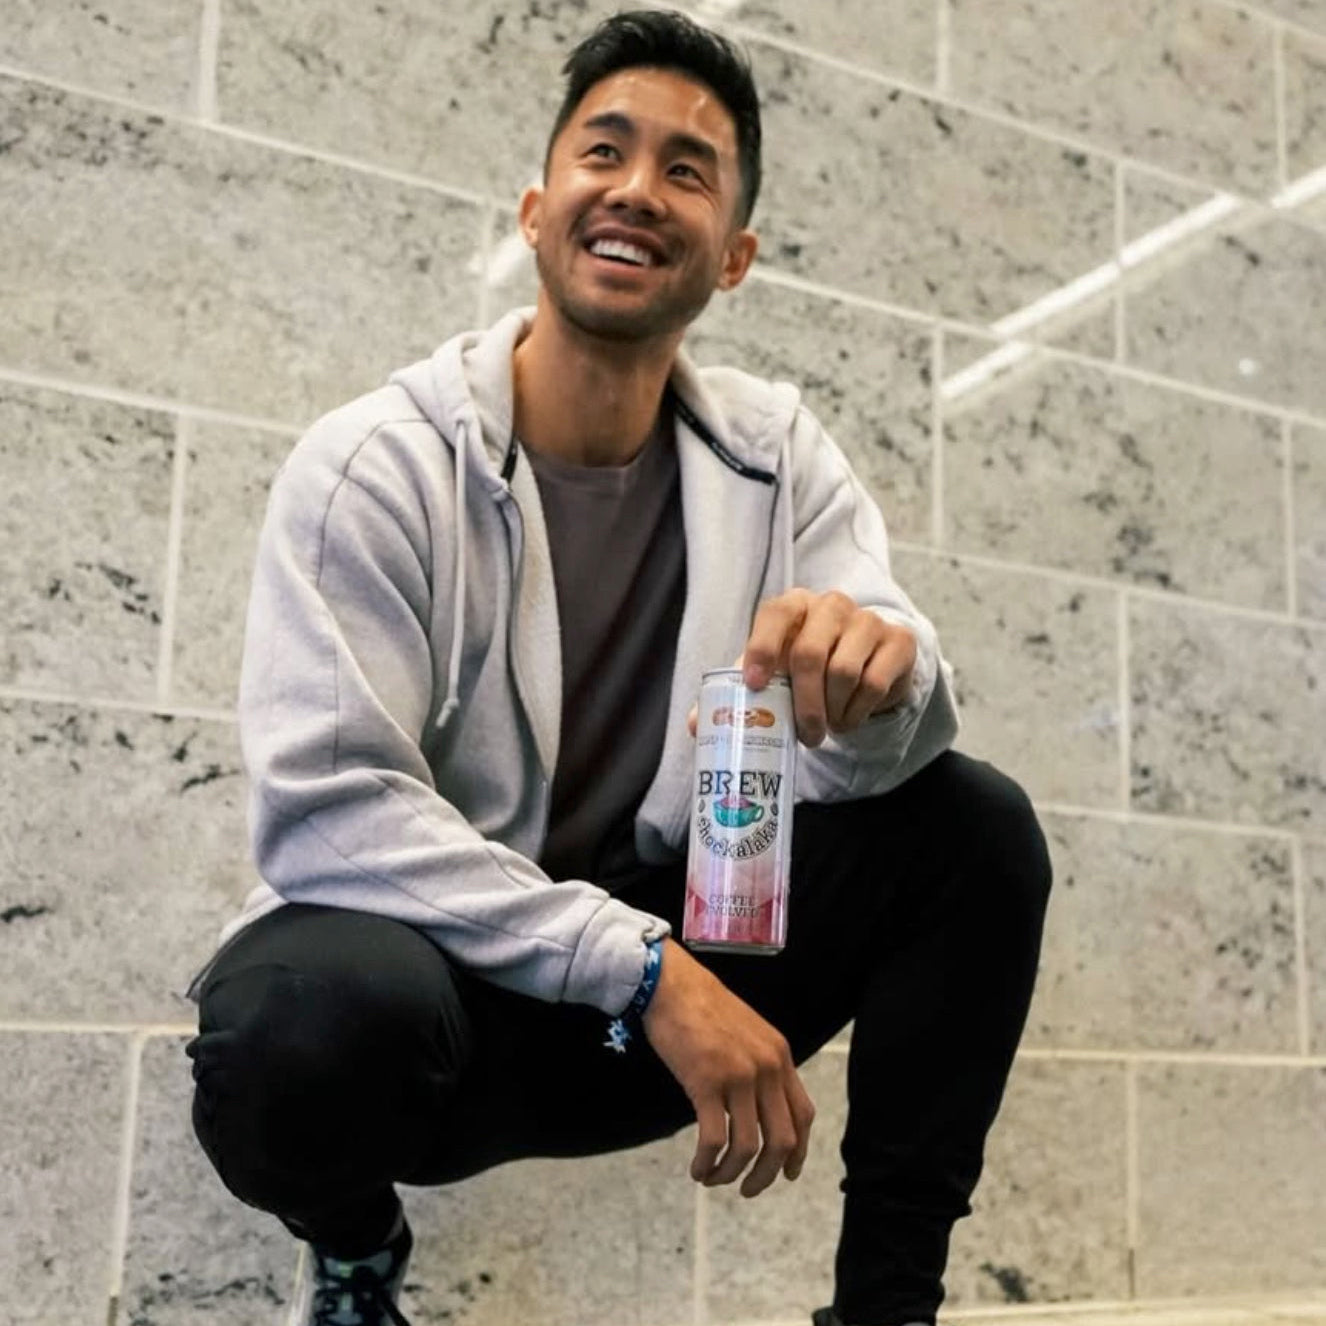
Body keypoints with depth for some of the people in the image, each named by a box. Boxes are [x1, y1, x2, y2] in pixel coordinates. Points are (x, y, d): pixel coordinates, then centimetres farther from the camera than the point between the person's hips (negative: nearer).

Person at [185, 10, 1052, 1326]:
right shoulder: (375, 466, -14)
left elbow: (856, 763, -9)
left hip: (672, 961, 4)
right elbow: (325, 807, -23)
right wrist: (641, 967, -29)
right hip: (433, 967, -3)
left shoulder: (776, 454, -1)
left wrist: (881, 676, -35)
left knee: (974, 826, -11)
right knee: (315, 1011, -37)